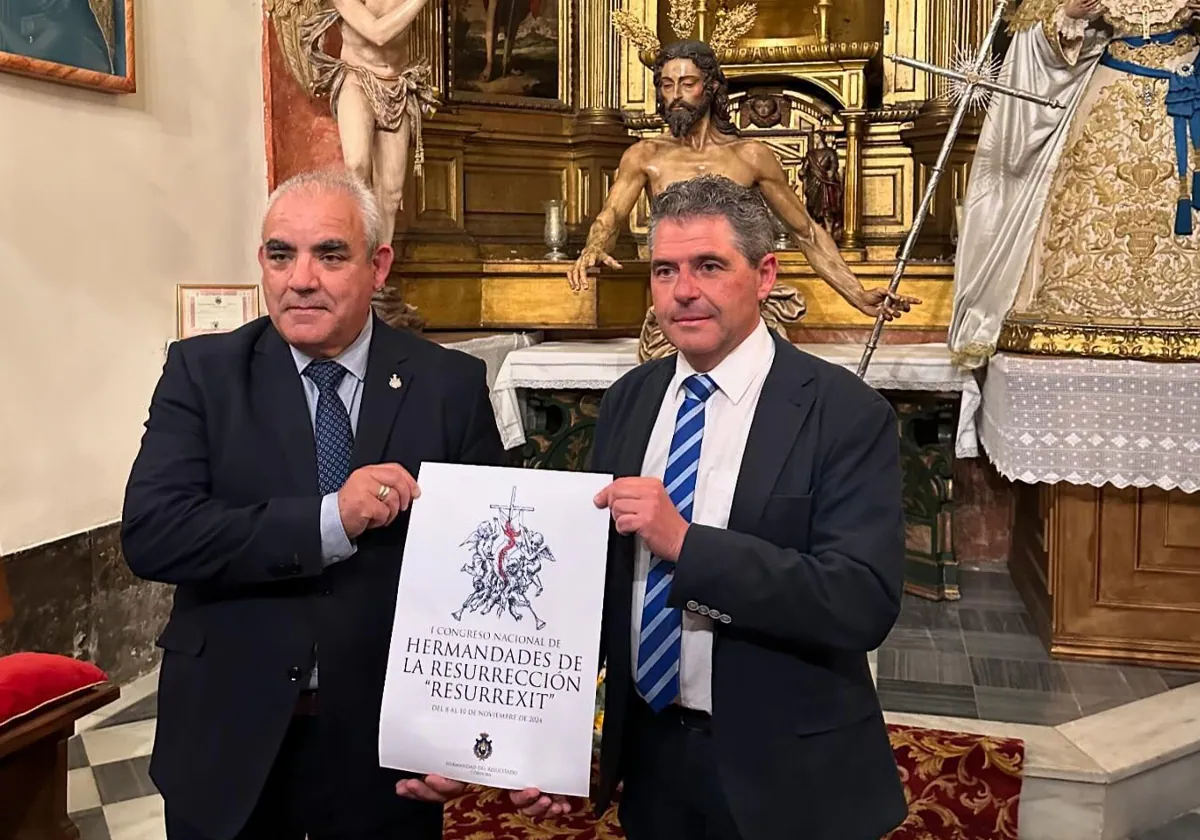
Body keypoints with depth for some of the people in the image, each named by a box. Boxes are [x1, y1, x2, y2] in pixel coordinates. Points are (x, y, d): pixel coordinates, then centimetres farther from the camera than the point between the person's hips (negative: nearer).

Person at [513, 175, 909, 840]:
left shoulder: (847, 414, -15)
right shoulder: (626, 402, 1)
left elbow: (865, 603, -23)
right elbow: (596, 573, 5)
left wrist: (686, 542, -30)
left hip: (783, 776, -4)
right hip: (647, 757, 4)